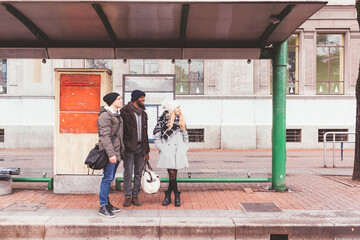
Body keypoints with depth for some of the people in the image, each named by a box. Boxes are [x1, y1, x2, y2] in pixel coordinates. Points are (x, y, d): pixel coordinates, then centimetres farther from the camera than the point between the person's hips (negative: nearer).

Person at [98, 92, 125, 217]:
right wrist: (111, 154, -25)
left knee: (110, 178, 14)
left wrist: (121, 151, 19)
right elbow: (105, 136, -19)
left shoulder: (117, 115, 18)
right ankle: (103, 207, 1)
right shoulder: (105, 115, -12)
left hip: (117, 152, 9)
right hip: (109, 151, -9)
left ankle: (107, 203, 22)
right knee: (107, 178, -7)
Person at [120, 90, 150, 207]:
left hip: (140, 147, 5)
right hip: (129, 147, -5)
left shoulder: (143, 113, 15)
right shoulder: (125, 111, -3)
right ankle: (127, 197, 9)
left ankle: (135, 196, 17)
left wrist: (146, 150, 15)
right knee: (128, 173, -1)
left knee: (138, 173, 8)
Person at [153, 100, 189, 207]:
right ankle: (176, 196, 8)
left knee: (173, 173, 3)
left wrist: (185, 147, 14)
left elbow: (185, 134, 23)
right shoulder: (164, 118, -1)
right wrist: (161, 147, -5)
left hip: (179, 150, 4)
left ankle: (168, 196, 15)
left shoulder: (180, 119, 17)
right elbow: (157, 132, -1)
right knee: (172, 173, -4)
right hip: (168, 150, -4)